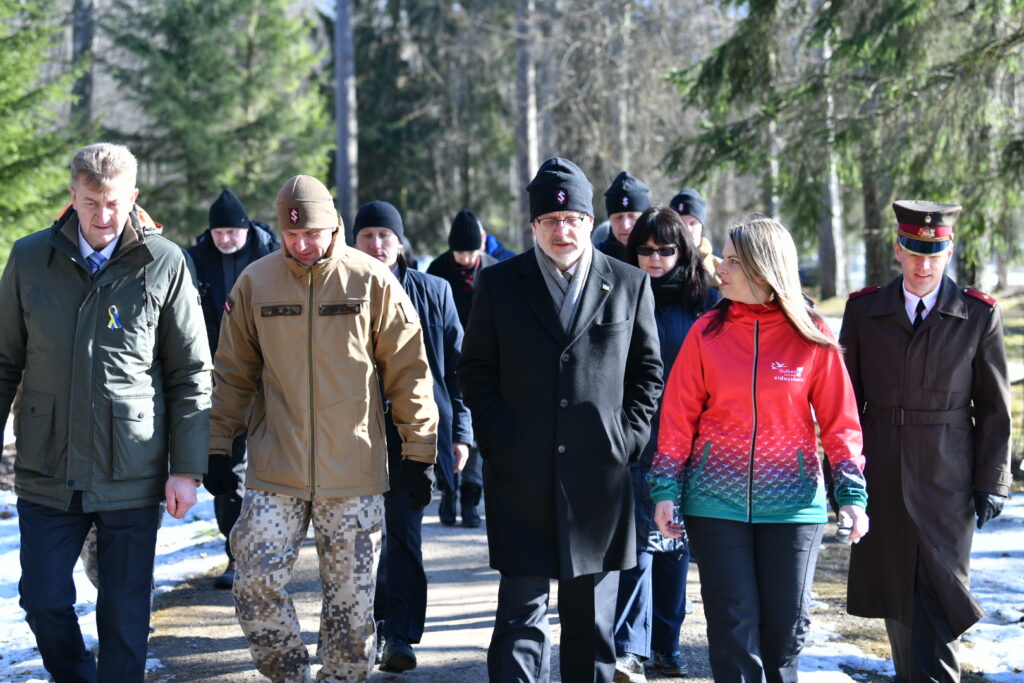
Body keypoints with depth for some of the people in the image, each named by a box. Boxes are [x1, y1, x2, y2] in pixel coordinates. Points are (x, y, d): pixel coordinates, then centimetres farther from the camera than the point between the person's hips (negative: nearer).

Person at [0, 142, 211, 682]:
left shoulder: (164, 264, -3)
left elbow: (190, 375, 0)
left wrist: (186, 470, -4)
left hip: (132, 475, -2)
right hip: (47, 471, 2)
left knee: (125, 615, 6)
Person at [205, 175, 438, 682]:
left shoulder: (373, 282, -2)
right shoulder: (255, 283, 2)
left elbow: (409, 371, 2)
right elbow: (233, 374, 10)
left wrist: (418, 453, 1)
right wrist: (217, 449, 7)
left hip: (356, 473, -1)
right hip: (274, 470, 1)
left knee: (351, 598, 5)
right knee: (256, 584, -5)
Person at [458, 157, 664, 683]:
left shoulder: (631, 285, 6)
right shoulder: (499, 283, 4)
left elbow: (647, 370, 9)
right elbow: (475, 368, 6)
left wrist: (628, 439, -1)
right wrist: (494, 440, -3)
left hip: (600, 476, 1)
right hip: (521, 476, -1)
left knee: (592, 614, 10)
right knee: (521, 607, -1)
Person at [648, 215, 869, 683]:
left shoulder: (812, 338, -2)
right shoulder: (708, 332, -1)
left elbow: (839, 420, 2)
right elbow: (678, 416, 2)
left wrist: (851, 493, -3)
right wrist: (666, 489, -3)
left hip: (791, 501, 0)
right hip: (716, 502, 0)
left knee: (787, 625, 8)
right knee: (733, 626, 0)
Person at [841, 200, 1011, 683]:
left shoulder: (979, 316, -1)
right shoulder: (864, 311, 3)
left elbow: (994, 408, 2)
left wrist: (992, 482, -1)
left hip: (947, 480, -2)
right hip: (882, 478, 2)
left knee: (938, 593, -6)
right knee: (895, 592, 10)